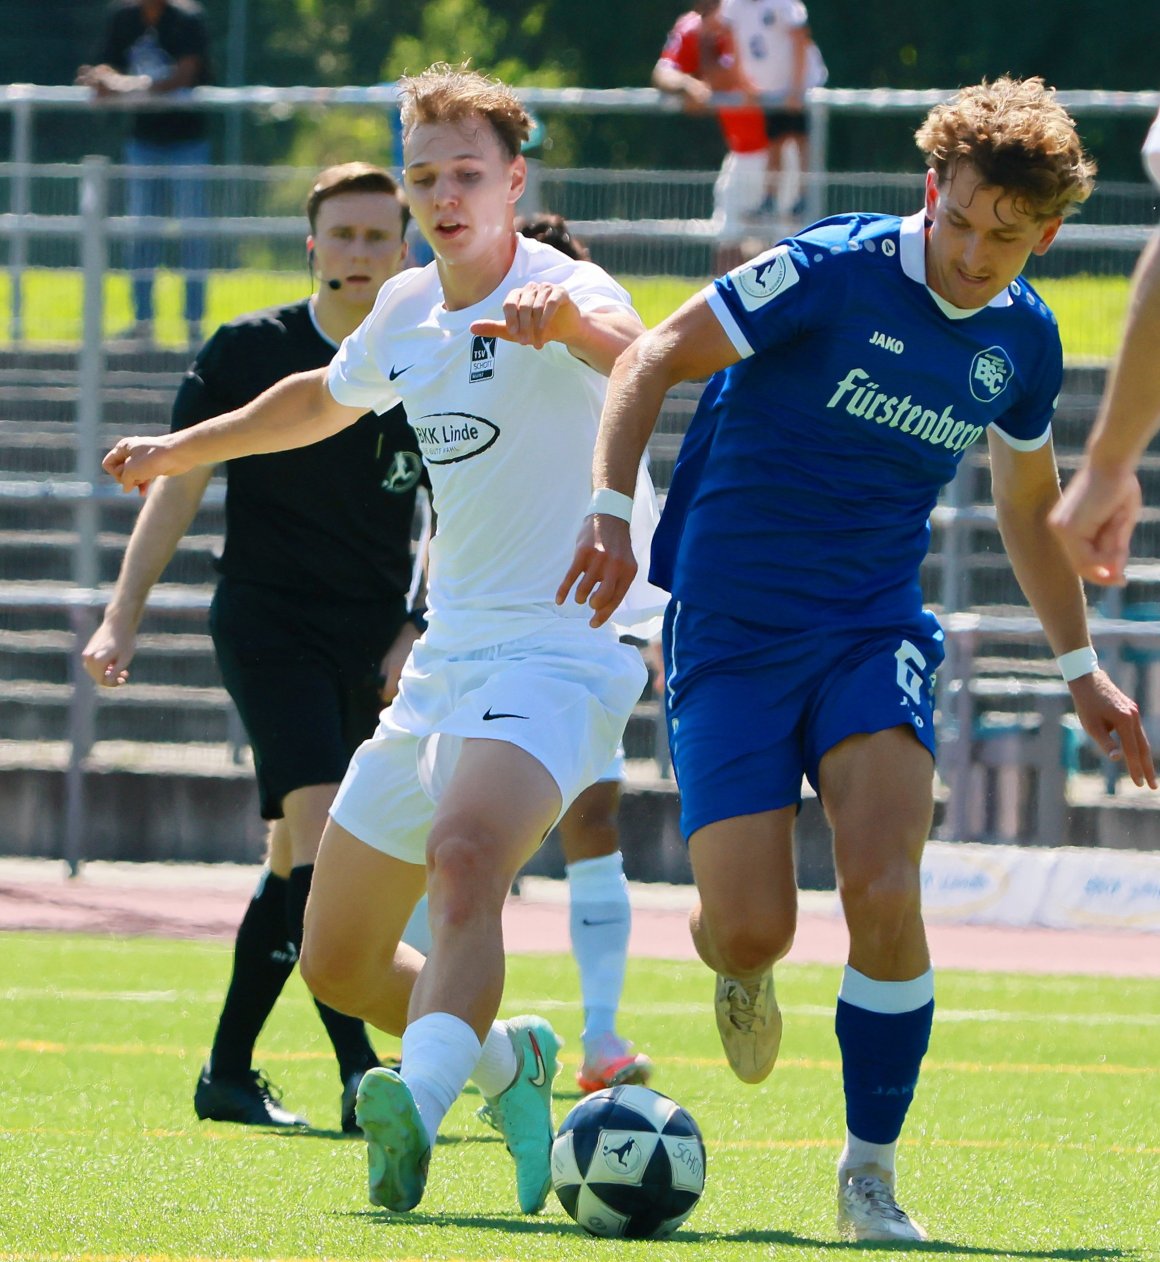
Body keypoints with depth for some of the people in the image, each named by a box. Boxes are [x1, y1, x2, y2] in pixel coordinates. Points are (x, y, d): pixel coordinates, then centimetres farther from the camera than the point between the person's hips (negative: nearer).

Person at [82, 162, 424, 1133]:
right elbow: (177, 487, 2)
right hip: (266, 620, -3)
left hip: (374, 641, 3)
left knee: (296, 859, 8)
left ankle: (229, 1071, 22)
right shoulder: (248, 352, -2)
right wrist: (124, 615, -5)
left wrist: (420, 633, 1)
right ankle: (360, 1073, -26)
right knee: (319, 821, -20)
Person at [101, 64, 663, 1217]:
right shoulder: (406, 312, 11)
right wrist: (182, 449, 44)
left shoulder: (556, 290, -12)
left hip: (557, 654, -8)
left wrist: (569, 317, -60)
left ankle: (419, 1102, -54)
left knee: (465, 851, -37)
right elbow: (328, 398, 34)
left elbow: (627, 347, -38)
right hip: (443, 665, 8)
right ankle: (506, 1061, 35)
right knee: (336, 962, 10)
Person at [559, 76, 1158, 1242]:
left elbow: (1028, 508, 22)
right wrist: (611, 515, -21)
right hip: (731, 632, -3)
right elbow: (652, 361, -9)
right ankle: (737, 966, 29)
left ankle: (871, 1175, -3)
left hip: (875, 636, 3)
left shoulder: (1022, 338, 3)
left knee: (883, 893, -20)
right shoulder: (833, 272, -13)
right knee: (755, 927, -12)